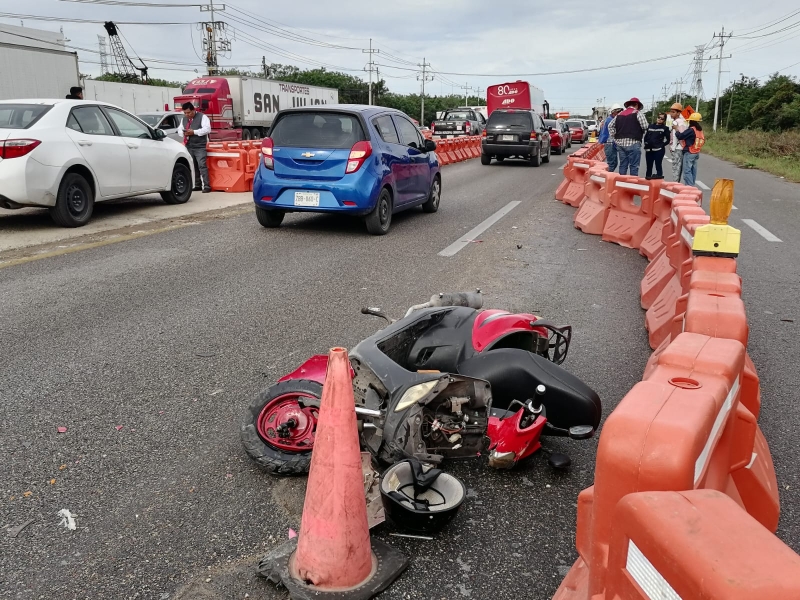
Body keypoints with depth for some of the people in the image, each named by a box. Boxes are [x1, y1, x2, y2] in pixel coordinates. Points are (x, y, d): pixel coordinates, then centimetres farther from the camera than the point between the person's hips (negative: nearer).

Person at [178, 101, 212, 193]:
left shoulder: (202, 117, -5)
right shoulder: (184, 119, 17)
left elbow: (207, 129, -15)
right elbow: (179, 129, 22)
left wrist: (194, 132, -19)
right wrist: (183, 133, -3)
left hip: (200, 146, -6)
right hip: (189, 146, 7)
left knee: (202, 165, -14)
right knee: (193, 166, 8)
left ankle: (206, 186, -14)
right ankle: (197, 185, 15)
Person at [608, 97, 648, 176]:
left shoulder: (619, 114, 17)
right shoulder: (638, 113, -1)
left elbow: (610, 126, 20)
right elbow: (645, 126, -8)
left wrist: (614, 138, 18)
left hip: (620, 143, 6)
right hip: (633, 143, -6)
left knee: (622, 165, 10)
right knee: (634, 166, -3)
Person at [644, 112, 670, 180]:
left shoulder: (665, 128, 4)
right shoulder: (651, 126, 15)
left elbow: (668, 139, 4)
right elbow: (646, 136, 20)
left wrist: (662, 145, -7)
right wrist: (646, 143, 7)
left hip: (659, 150, -4)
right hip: (649, 150, 4)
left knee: (658, 165, -8)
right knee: (649, 166, 9)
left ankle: (659, 176, -7)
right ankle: (648, 178, 16)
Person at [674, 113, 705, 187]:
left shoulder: (691, 130, -17)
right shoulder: (700, 130, 9)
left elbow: (680, 136, -17)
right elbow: (703, 140, 15)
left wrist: (676, 129, -3)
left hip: (689, 153, -8)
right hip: (697, 153, 9)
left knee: (687, 170, -7)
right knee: (693, 170, 13)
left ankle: (689, 185, -11)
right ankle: (692, 184, 18)